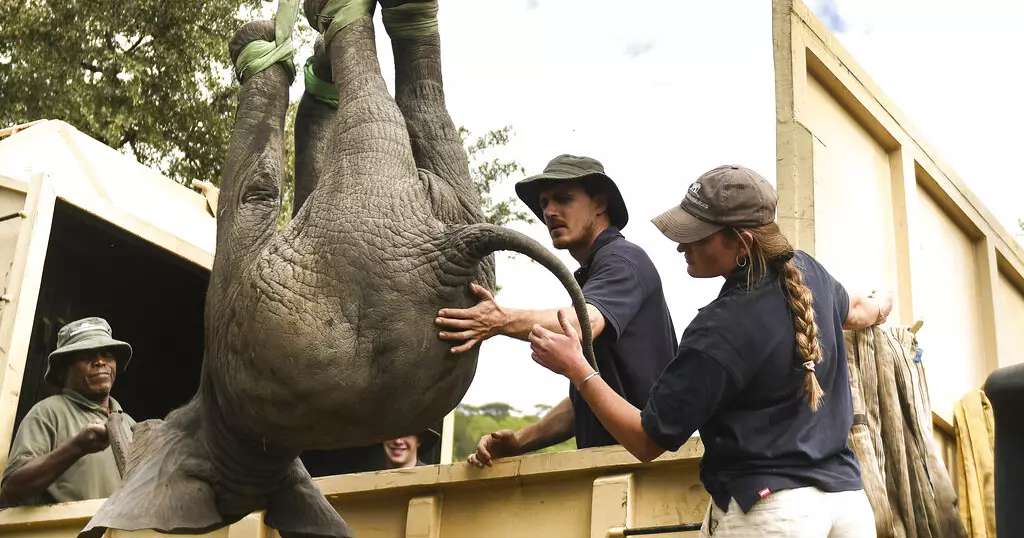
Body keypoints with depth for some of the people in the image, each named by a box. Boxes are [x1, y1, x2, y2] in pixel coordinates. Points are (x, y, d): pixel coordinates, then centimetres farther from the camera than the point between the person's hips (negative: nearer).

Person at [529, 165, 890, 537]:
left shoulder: (719, 332, -19)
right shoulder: (809, 271, 3)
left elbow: (647, 443, -13)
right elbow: (854, 311, 30)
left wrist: (576, 368, -9)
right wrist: (880, 308, 55)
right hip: (848, 495, 8)